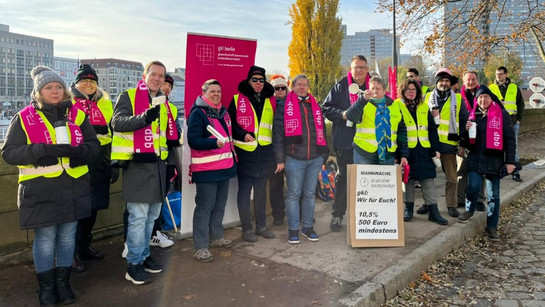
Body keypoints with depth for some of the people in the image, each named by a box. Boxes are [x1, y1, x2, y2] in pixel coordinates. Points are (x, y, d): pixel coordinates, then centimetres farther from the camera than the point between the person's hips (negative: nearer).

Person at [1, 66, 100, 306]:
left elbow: (94, 146, 7)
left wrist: (77, 151, -16)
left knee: (67, 236, 12)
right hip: (40, 190, -2)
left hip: (73, 187, 3)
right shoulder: (24, 118, 0)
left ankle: (63, 282, 28)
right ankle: (46, 287, 22)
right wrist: (43, 151, -20)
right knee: (45, 239, 4)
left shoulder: (77, 114, 7)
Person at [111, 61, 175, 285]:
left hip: (157, 164, 7)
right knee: (138, 216, -6)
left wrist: (168, 159, 16)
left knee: (151, 215, 14)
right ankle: (134, 264, 6)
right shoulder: (128, 96, -2)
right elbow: (117, 122, -18)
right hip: (137, 163, -7)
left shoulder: (164, 103, 18)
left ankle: (144, 255, 28)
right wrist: (144, 118, -32)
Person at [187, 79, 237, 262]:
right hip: (206, 169, -8)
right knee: (204, 207, -5)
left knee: (220, 205, 17)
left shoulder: (223, 112, 15)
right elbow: (193, 141, -19)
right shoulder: (198, 113, -11)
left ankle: (217, 236, 33)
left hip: (225, 167, 8)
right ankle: (200, 247, 3)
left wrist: (232, 156, 24)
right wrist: (215, 143, -32)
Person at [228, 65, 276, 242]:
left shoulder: (271, 101, 10)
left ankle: (261, 226, 26)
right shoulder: (238, 100, -1)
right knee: (244, 191, 4)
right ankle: (246, 229, 16)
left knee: (261, 191, 14)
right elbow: (230, 123, -2)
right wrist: (242, 135, -19)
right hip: (245, 152, -4)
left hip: (265, 153, 4)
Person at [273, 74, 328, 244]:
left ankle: (308, 227, 23)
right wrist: (280, 159, -8)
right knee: (293, 194, 2)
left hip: (315, 159, 4)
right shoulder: (284, 107, 0)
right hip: (294, 158, -4)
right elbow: (278, 133, -4)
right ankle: (293, 229, 13)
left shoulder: (315, 106, 15)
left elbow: (322, 131, 19)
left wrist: (324, 155, 14)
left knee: (310, 193, 11)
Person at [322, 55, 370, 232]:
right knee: (344, 177, 4)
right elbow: (326, 108, 1)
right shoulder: (340, 87, 1)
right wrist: (342, 114, -15)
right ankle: (337, 215, 15)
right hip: (345, 142, -2)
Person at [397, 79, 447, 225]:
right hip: (406, 149, -3)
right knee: (408, 179, 5)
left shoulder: (424, 108, 13)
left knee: (428, 180, 3)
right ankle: (408, 208, 19)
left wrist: (435, 149, 5)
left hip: (424, 150, 3)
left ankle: (433, 211, 8)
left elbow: (432, 129, 13)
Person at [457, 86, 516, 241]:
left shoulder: (502, 114, 1)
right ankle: (470, 210, 13)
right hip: (475, 158, 2)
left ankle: (492, 227, 16)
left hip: (494, 160, -1)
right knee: (473, 186, -17)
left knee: (494, 194, 4)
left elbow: (509, 138, 0)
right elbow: (466, 141, 15)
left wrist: (510, 161, -6)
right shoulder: (473, 115, 10)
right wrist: (466, 130, -7)